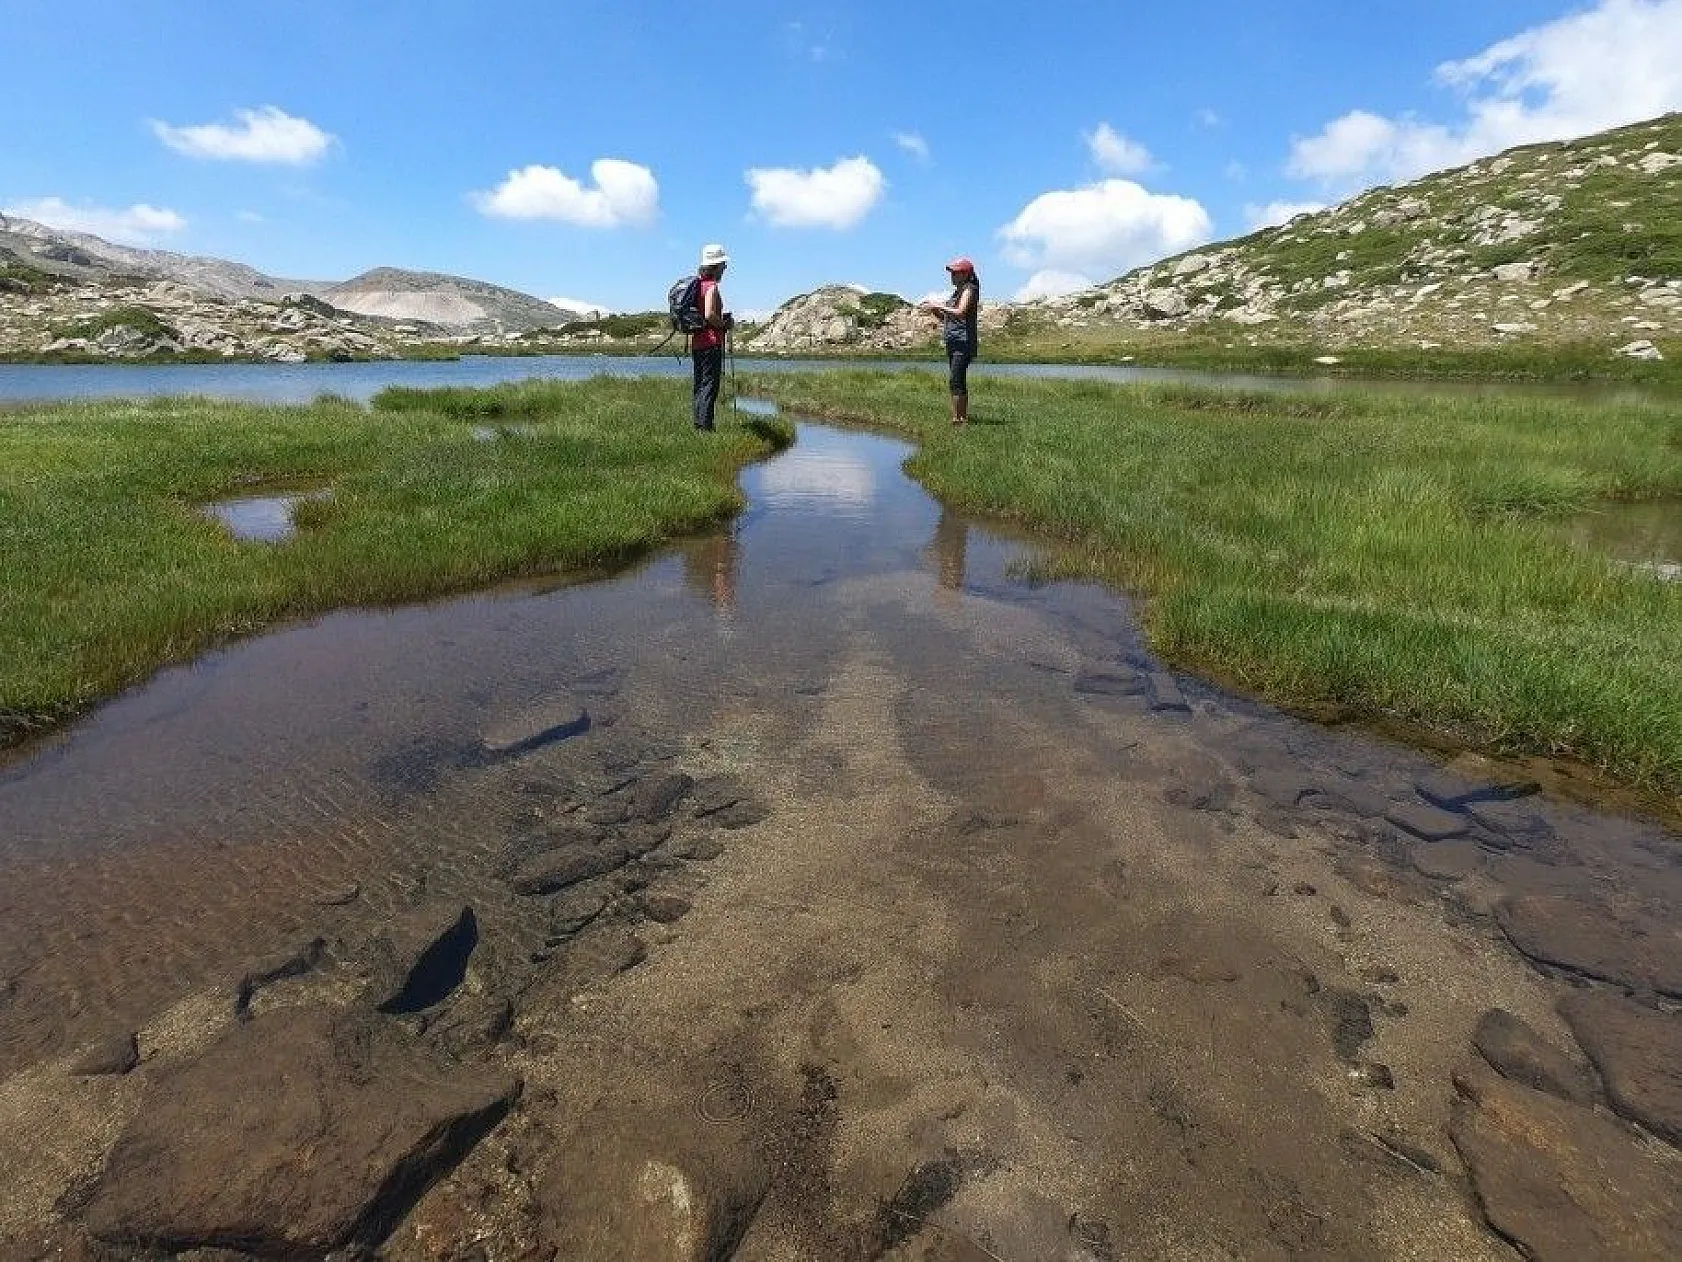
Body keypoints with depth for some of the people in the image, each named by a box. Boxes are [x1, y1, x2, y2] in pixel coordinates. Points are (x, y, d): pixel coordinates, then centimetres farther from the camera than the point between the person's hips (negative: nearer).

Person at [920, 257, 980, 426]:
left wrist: (938, 306, -16)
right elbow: (947, 318, 26)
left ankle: (958, 418, -21)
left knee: (955, 381, -19)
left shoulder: (969, 290, -6)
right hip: (953, 342, 10)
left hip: (964, 342, -10)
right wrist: (933, 310, 9)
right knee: (958, 382, 11)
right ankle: (963, 417, 16)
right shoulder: (957, 292, 22)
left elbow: (960, 313, -21)